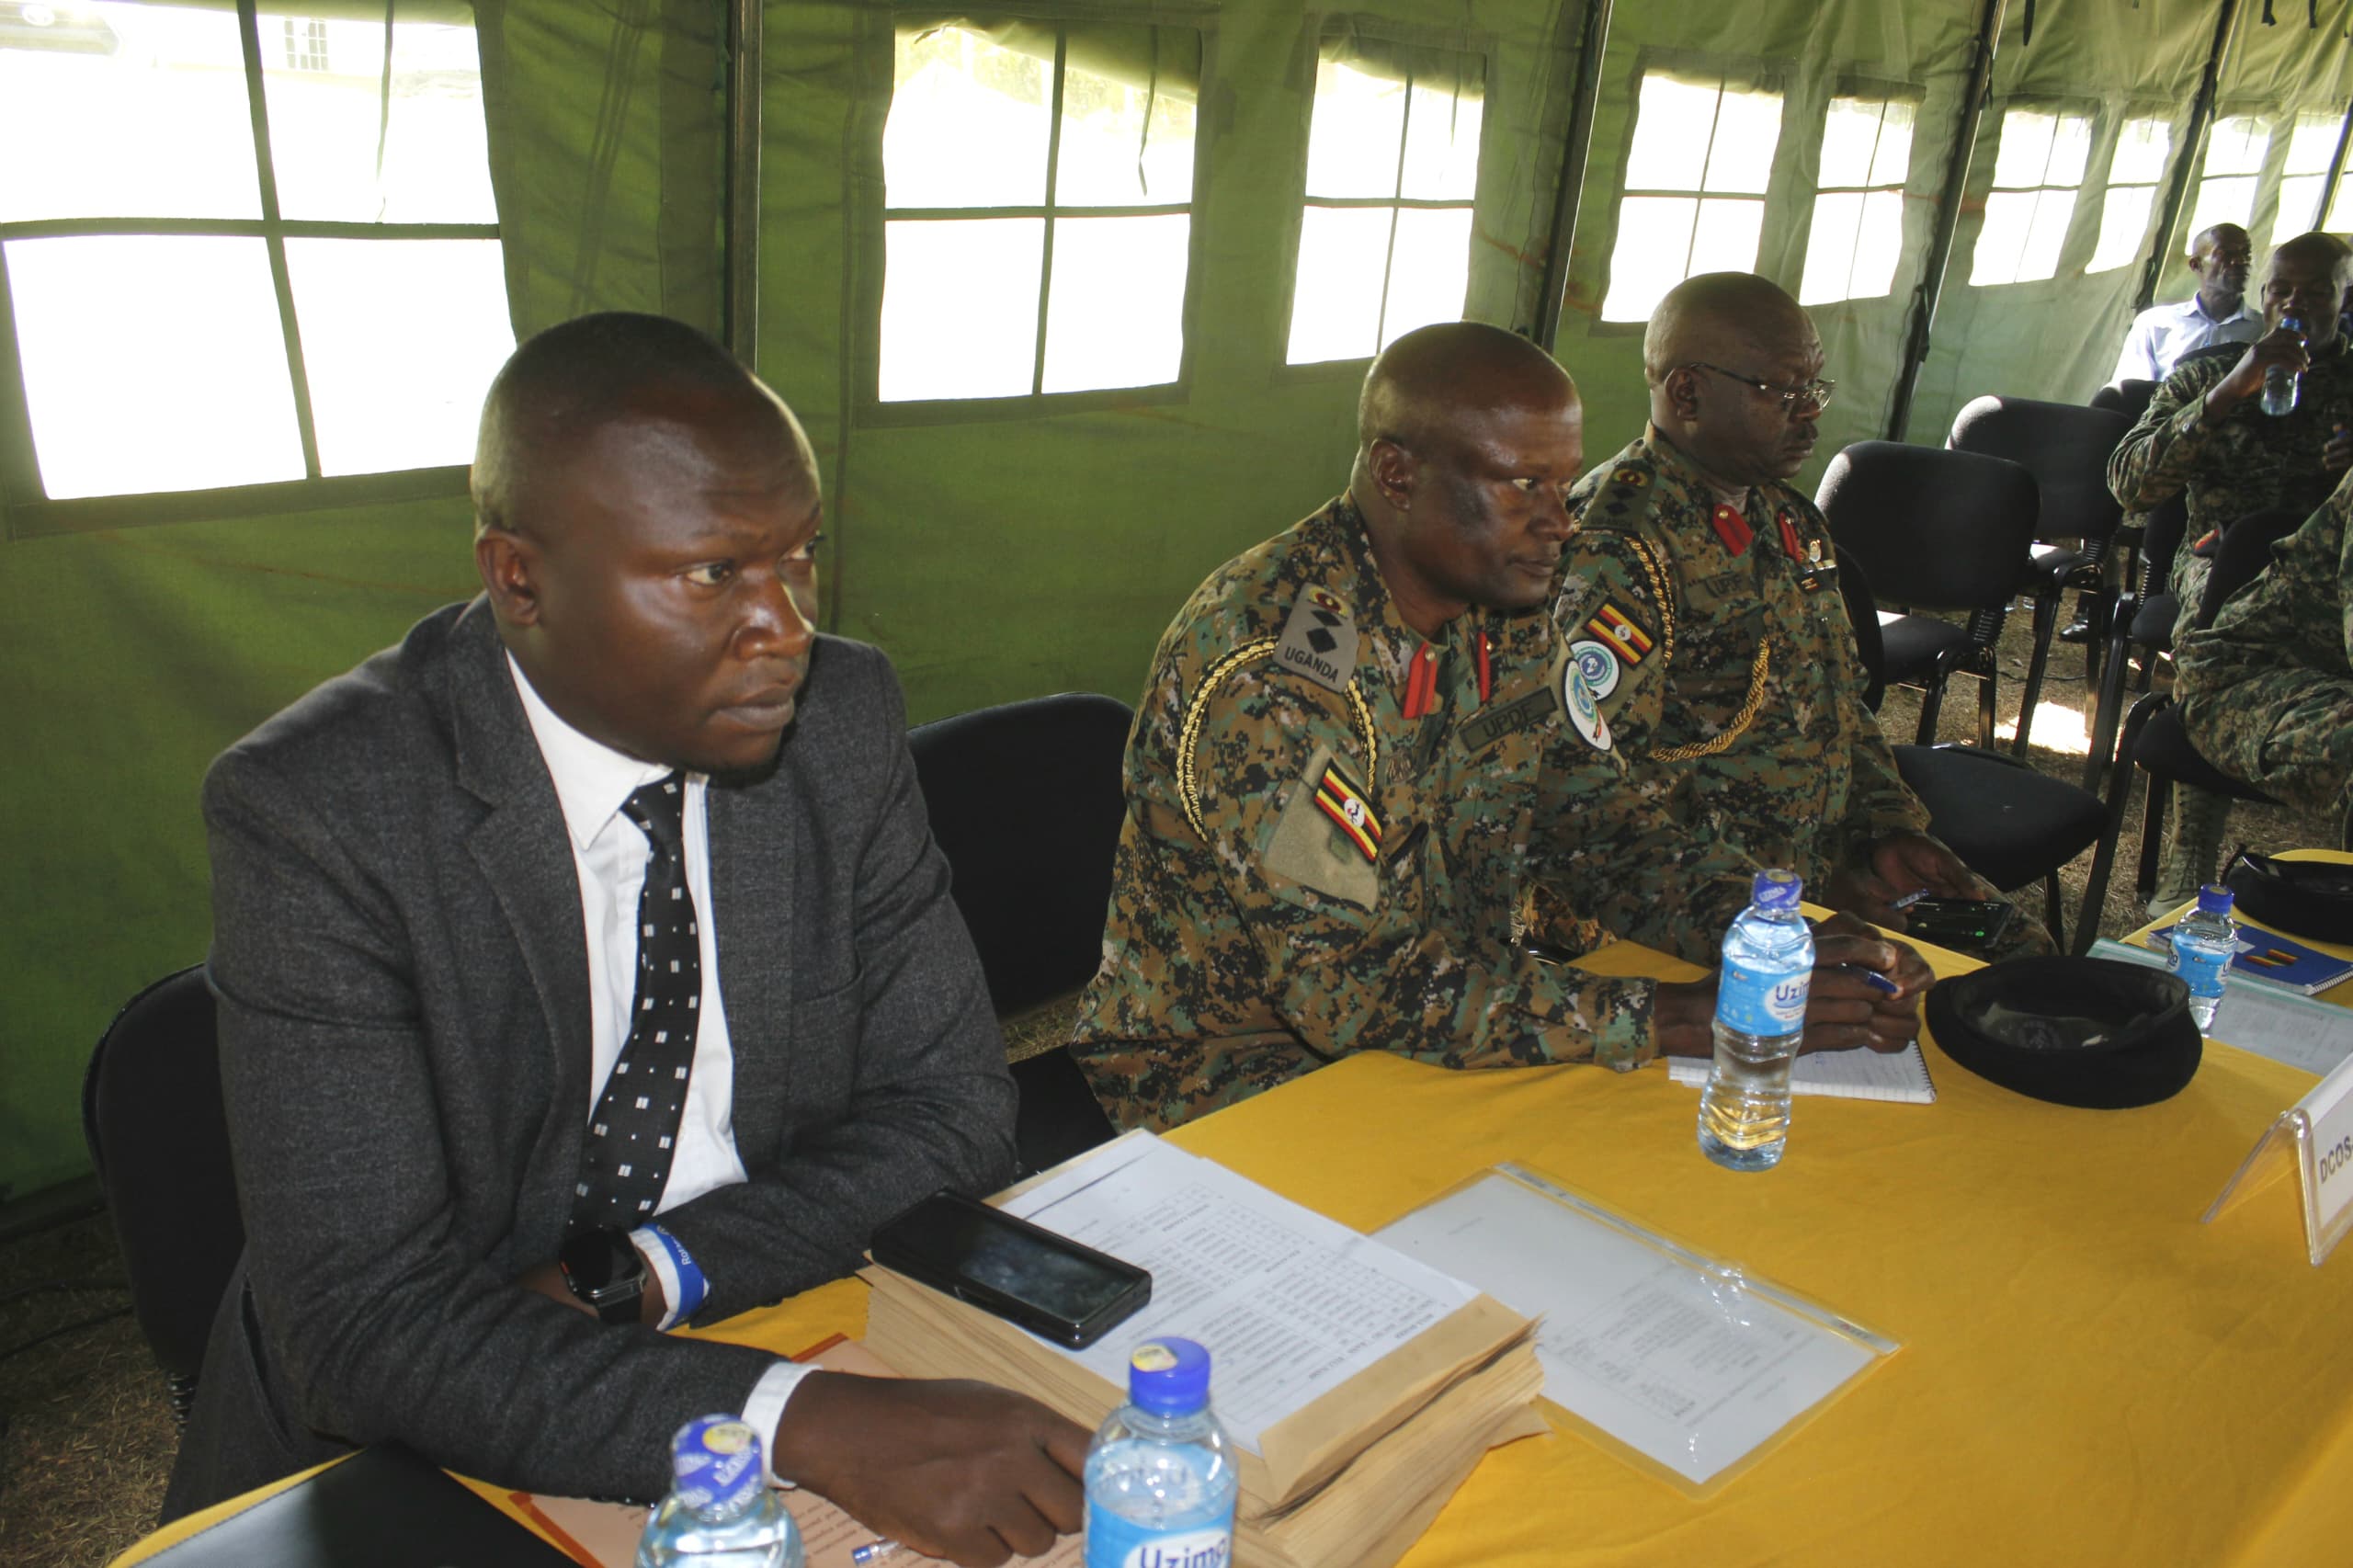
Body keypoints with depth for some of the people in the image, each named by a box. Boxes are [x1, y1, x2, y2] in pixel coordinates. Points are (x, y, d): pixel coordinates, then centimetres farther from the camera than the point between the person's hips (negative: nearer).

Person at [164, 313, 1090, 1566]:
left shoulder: (843, 717, -9)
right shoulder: (317, 810, -19)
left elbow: (949, 1108, -4)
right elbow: (367, 1322, -23)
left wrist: (649, 1271, -17)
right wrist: (807, 1422, -35)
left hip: (774, 1327, 2)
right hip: (424, 1453, -1)